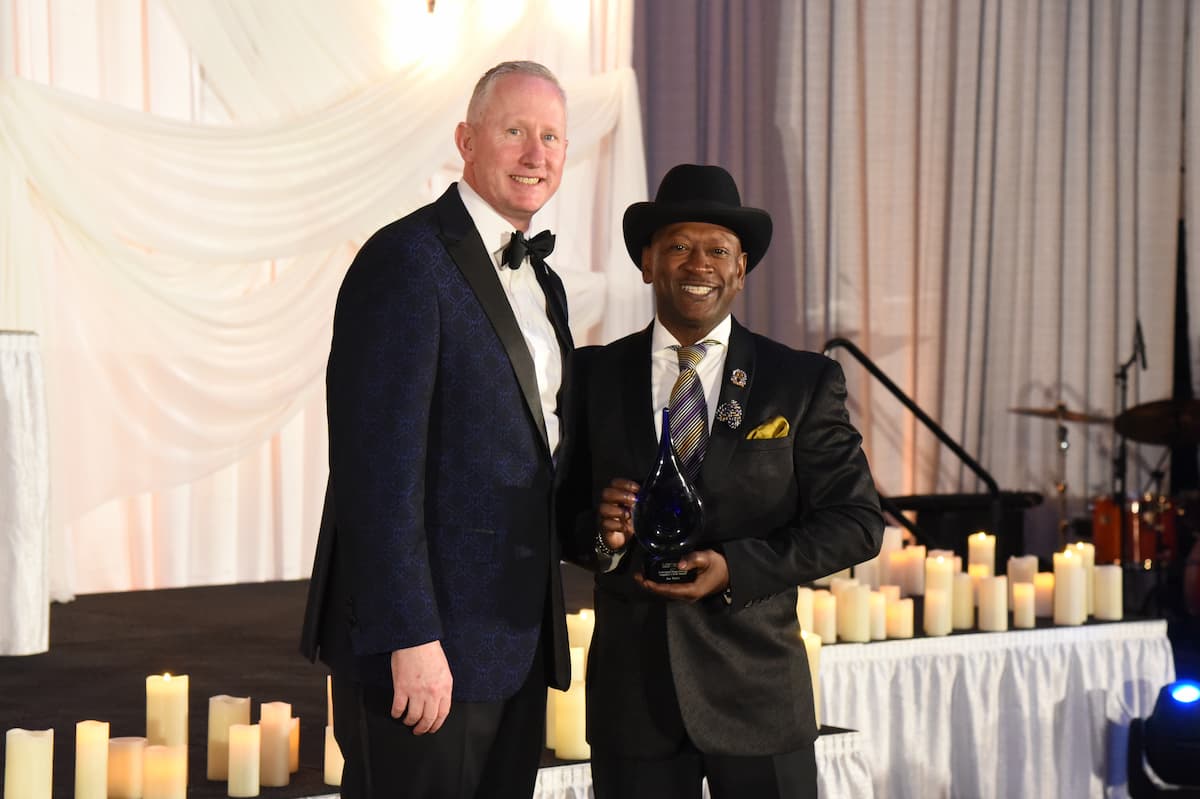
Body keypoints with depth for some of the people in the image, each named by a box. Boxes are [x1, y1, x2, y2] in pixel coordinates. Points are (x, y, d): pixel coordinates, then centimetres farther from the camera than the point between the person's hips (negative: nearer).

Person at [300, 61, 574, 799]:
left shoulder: (542, 284, 15)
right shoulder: (406, 261, -12)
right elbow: (379, 462, -19)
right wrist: (411, 639, -23)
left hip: (514, 639, 8)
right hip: (422, 634, -8)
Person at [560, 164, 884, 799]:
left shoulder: (805, 383, 2)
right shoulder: (593, 376, 6)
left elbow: (857, 521, -2)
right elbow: (560, 511, 10)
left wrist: (735, 568, -13)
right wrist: (600, 534, -13)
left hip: (758, 688, -1)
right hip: (630, 686, 1)